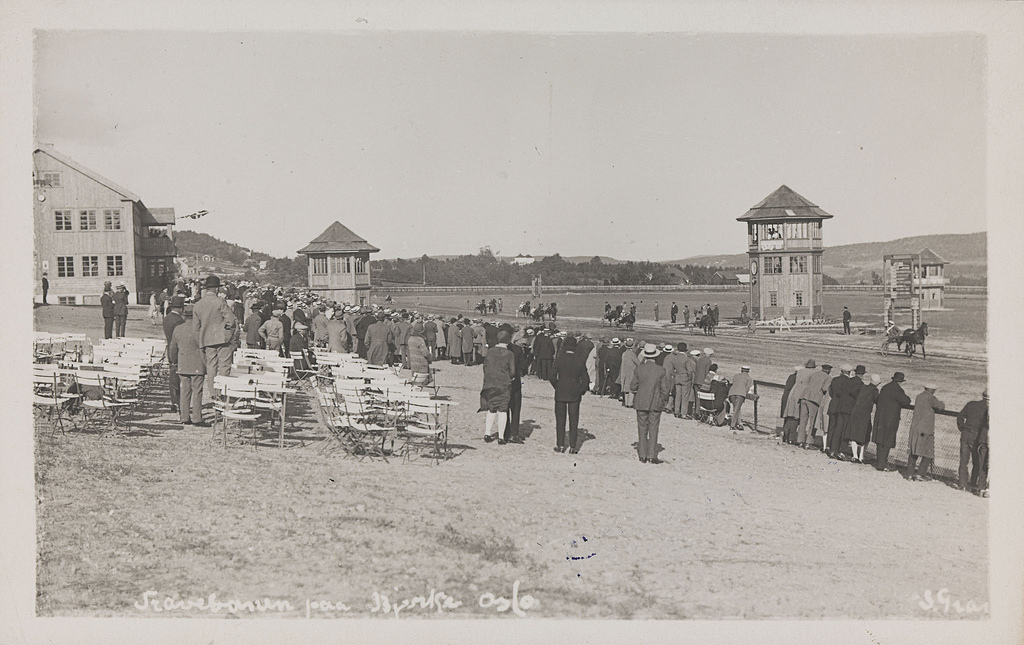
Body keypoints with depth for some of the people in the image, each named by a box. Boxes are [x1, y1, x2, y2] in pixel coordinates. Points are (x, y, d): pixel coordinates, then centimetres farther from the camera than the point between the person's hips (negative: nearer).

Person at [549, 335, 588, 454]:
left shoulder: (559, 360, -7)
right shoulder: (579, 362, -4)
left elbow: (551, 377, -10)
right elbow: (585, 380, -3)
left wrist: (557, 387, 5)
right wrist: (580, 391, 8)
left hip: (560, 395, -1)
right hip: (575, 395, 1)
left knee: (560, 420, 9)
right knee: (574, 421, 7)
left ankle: (560, 445, 9)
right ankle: (572, 446, 6)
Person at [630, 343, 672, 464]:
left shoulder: (638, 369, -7)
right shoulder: (661, 370, -9)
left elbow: (632, 387, -2)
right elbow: (665, 388, -5)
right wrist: (663, 400, 10)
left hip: (641, 403, 1)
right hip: (656, 404, -1)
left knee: (642, 429, 9)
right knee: (653, 429, 6)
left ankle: (642, 456, 10)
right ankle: (652, 455, 4)